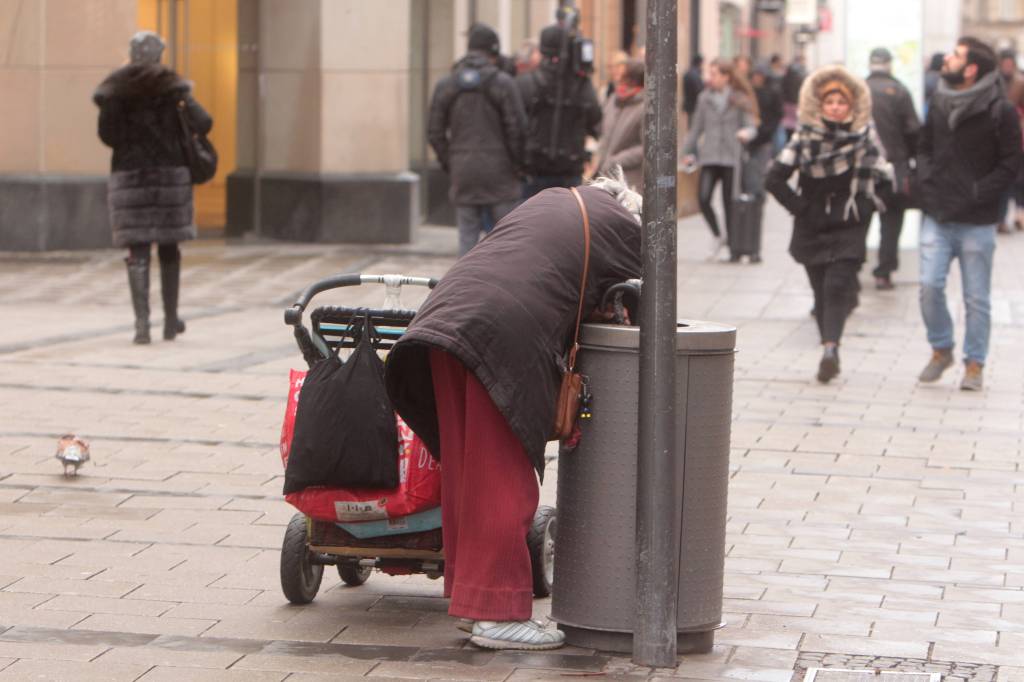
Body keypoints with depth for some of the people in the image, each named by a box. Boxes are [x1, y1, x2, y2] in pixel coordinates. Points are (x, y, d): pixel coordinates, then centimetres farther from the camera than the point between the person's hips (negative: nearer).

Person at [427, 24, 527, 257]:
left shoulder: (445, 85, 5)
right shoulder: (502, 83, -6)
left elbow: (435, 132, 5)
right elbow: (517, 128, -8)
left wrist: (449, 164, 11)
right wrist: (516, 164, 4)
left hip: (463, 175, 3)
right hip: (498, 172, -3)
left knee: (467, 237, 5)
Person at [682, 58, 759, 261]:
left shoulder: (739, 99, 2)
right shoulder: (705, 98, 11)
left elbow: (751, 126, -1)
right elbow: (697, 127, 18)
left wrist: (746, 133, -24)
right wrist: (688, 151, 16)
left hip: (731, 157, -2)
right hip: (709, 156, 2)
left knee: (730, 201, -1)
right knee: (703, 197, -13)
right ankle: (717, 237, 8)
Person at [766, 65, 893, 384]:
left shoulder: (864, 137, 0)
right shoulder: (805, 137, -2)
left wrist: (863, 208, -5)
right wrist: (799, 207, -7)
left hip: (849, 229, -1)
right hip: (812, 229, 1)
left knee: (837, 286, -9)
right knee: (822, 292, -4)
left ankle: (830, 347, -13)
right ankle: (830, 351, -5)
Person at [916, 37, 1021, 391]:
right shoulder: (939, 102, 7)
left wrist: (977, 193, -14)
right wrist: (927, 181, 1)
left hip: (977, 222, -4)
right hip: (937, 216, 4)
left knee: (976, 296, 3)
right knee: (930, 285, -4)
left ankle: (974, 364, 14)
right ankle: (941, 349, 18)